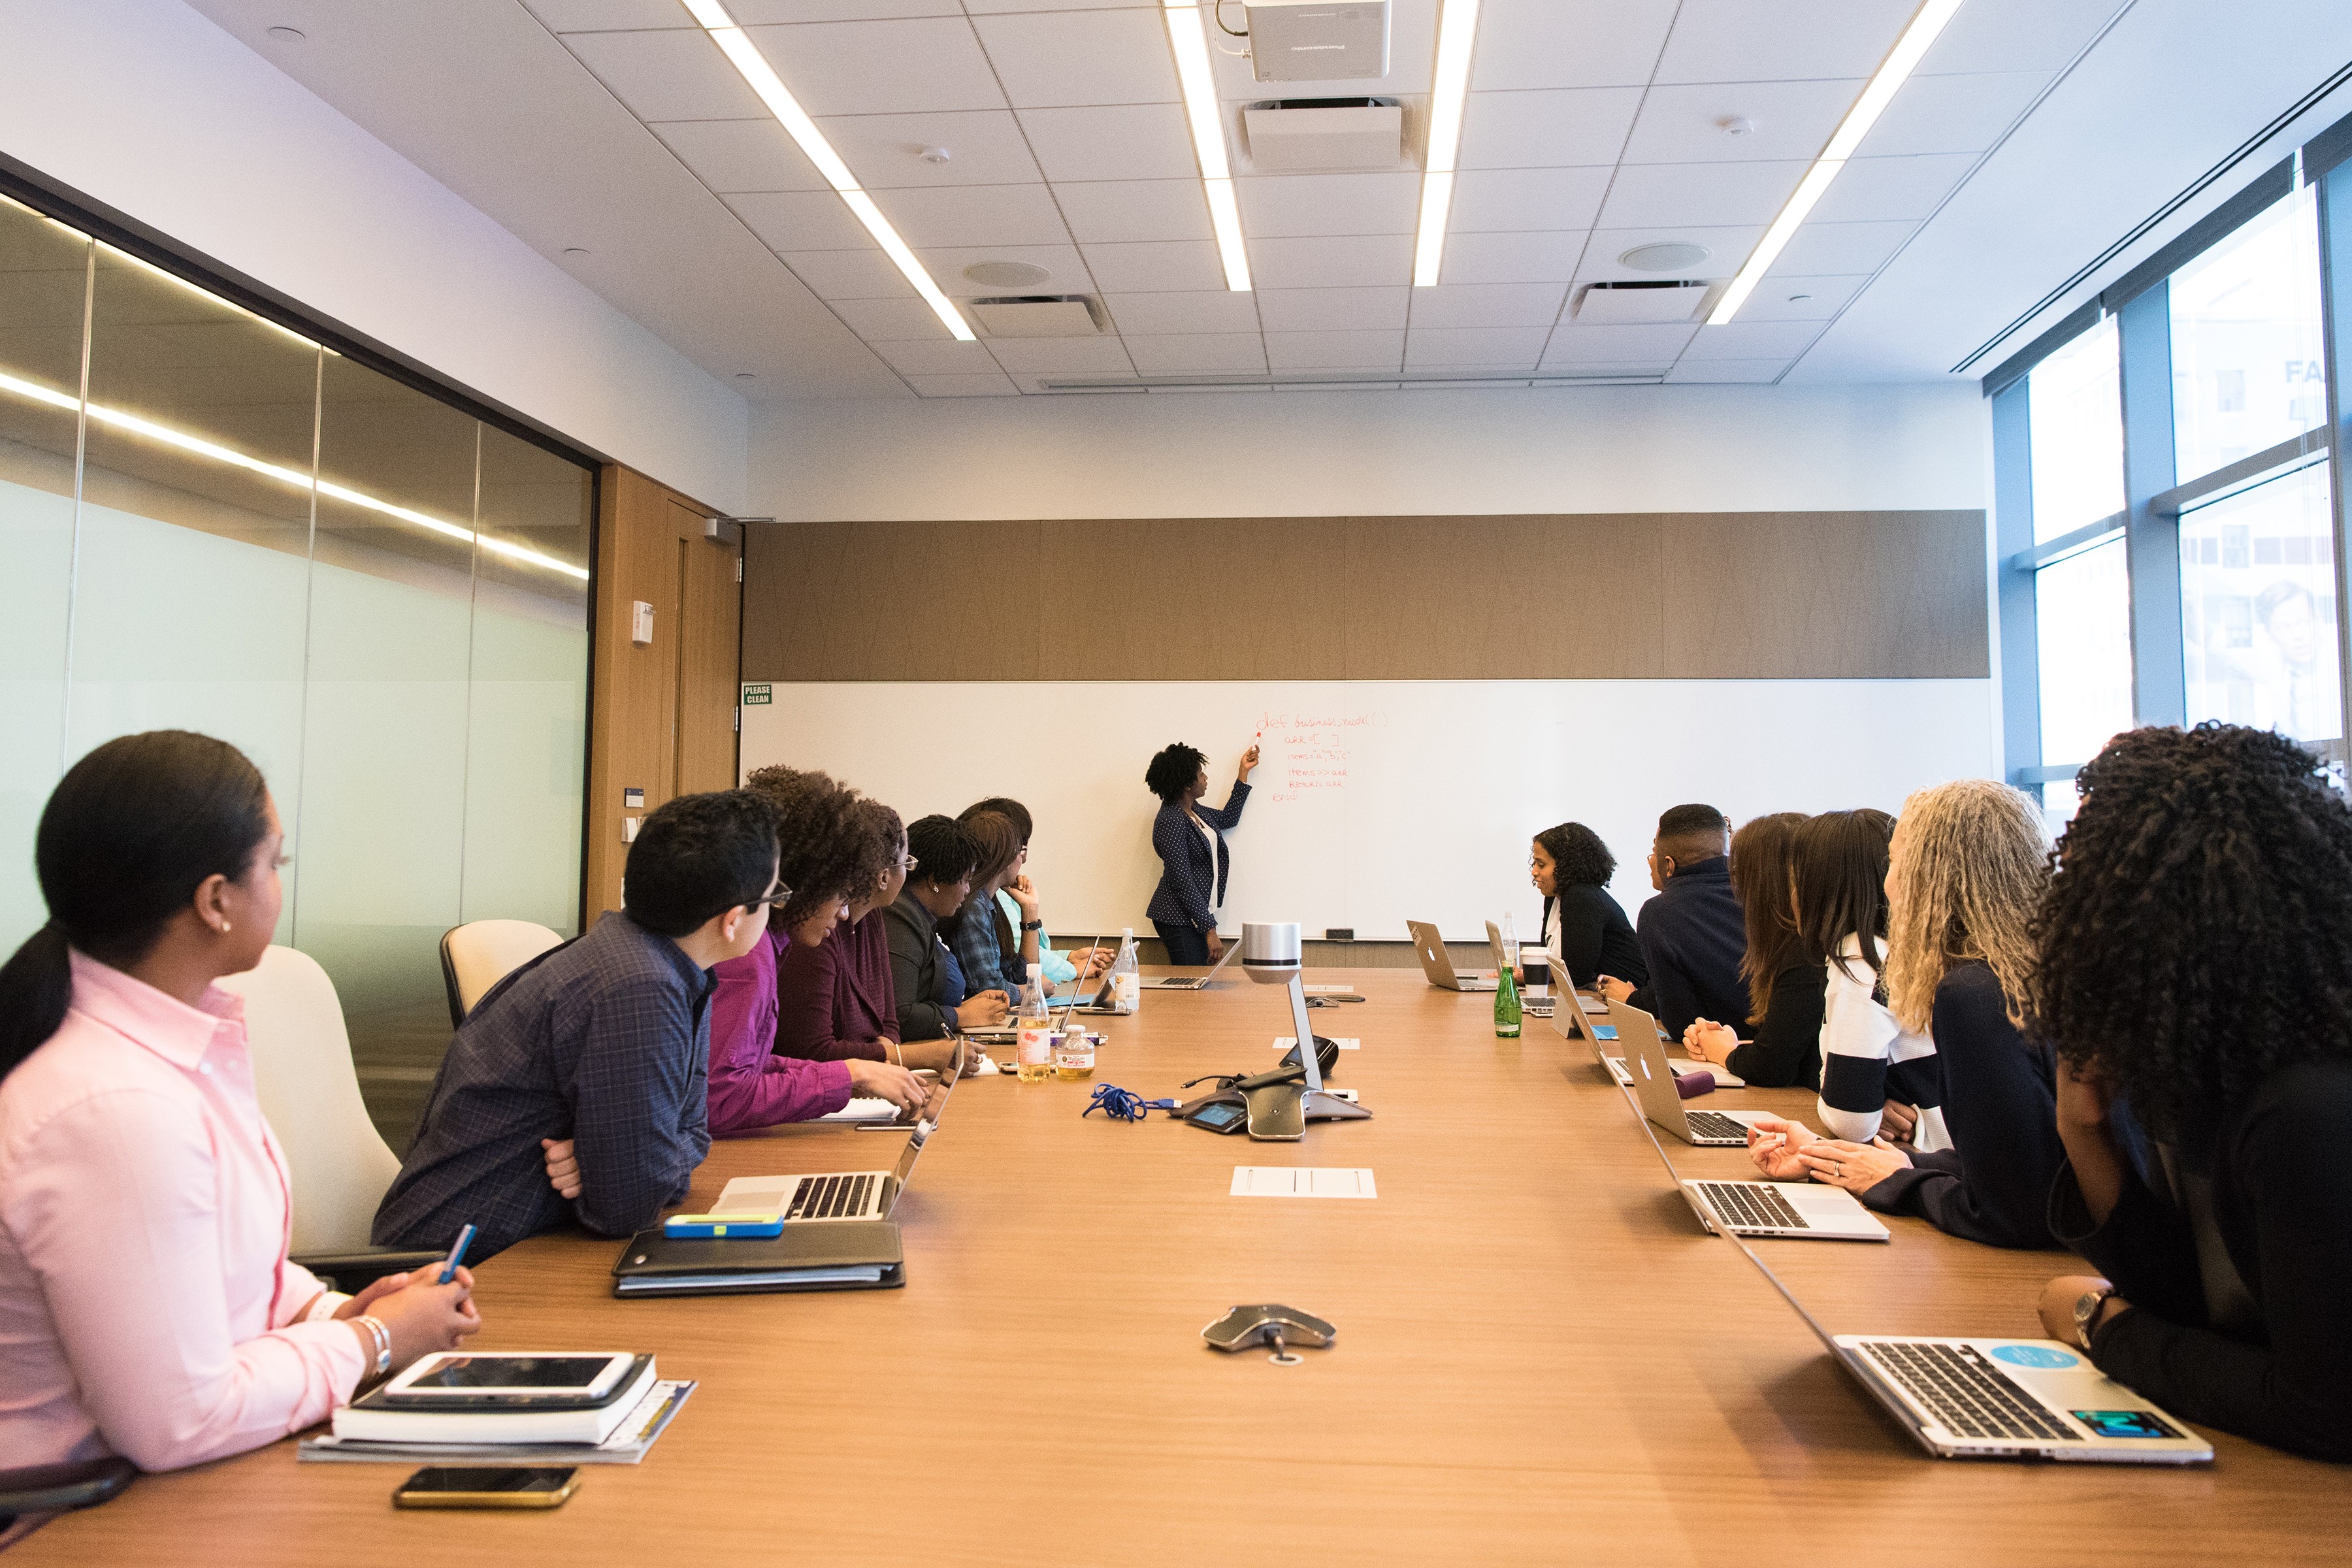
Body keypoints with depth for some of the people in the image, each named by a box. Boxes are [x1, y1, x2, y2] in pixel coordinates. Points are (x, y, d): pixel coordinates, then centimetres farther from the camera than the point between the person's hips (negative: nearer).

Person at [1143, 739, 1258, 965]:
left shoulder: (1193, 810, 10)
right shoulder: (1171, 822, -19)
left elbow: (1228, 818, 29)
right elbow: (1182, 882, -22)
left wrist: (1244, 771, 26)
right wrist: (1210, 930, -21)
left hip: (1198, 913, 9)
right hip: (1179, 920, -9)